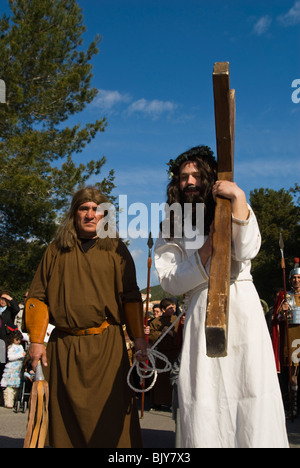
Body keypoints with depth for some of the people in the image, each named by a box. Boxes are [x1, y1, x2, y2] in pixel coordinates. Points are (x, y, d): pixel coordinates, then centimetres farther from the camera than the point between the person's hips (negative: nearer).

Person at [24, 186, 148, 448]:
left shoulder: (116, 250, 8)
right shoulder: (57, 250, 10)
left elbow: (130, 297, 4)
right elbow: (38, 297, 8)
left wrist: (139, 337, -4)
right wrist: (36, 340, 1)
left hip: (107, 344, -2)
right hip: (63, 345, 2)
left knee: (109, 413, -1)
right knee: (66, 414, 8)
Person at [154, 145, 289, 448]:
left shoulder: (233, 213, 14)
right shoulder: (172, 230, 15)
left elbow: (246, 251, -8)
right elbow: (170, 282, 2)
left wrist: (237, 197, -10)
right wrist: (208, 246, -7)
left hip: (243, 308, 0)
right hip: (200, 314, 1)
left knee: (253, 395, -9)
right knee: (202, 404, -4)